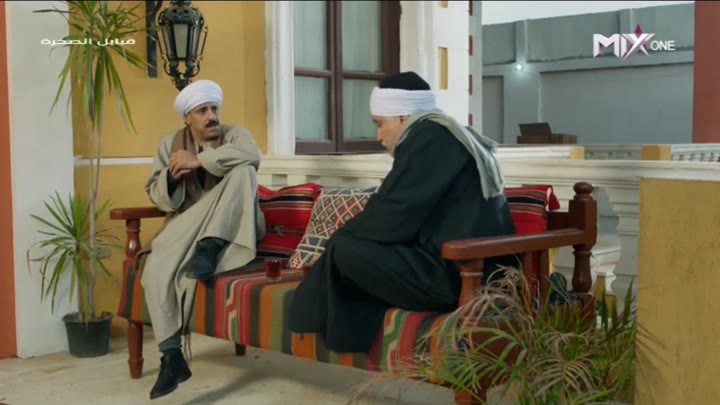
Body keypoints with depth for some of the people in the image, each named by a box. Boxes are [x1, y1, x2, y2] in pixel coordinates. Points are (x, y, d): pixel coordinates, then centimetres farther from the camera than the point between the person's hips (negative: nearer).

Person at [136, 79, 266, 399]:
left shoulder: (234, 135, 0)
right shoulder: (170, 143, 9)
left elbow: (253, 154, -25)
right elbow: (156, 196, 5)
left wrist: (198, 160, -26)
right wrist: (171, 175, -18)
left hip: (230, 229, -2)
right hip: (186, 228, 2)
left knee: (243, 170, -26)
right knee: (156, 270, -27)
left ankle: (211, 246, -30)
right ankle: (171, 357, -24)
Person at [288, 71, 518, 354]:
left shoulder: (426, 139, -10)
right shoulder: (451, 136, 19)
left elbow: (391, 220, -13)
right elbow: (408, 216, 20)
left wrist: (341, 236, 3)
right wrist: (350, 234, 15)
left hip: (460, 275, -11)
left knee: (343, 251, -8)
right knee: (359, 244, 17)